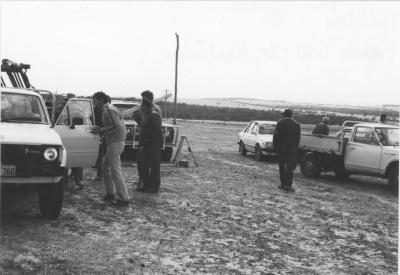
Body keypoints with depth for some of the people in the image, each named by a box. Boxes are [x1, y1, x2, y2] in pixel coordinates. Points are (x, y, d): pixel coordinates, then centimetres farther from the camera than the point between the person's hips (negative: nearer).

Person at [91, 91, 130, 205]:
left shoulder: (108, 110, -13)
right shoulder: (108, 108, 18)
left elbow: (117, 126, -22)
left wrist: (101, 130, -15)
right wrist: (100, 130, 13)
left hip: (115, 142, -11)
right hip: (113, 142, 11)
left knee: (115, 170, -7)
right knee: (105, 166, 18)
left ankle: (123, 198, -3)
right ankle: (110, 193, 24)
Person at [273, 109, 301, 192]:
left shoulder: (280, 123, -5)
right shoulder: (296, 125, 1)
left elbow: (276, 135, -5)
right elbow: (298, 138, 5)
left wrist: (275, 146, 5)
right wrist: (295, 149, 13)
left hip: (281, 149, 0)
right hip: (291, 149, 1)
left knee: (282, 167, 10)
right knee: (289, 168, 1)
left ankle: (283, 183, 12)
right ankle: (288, 185, -4)